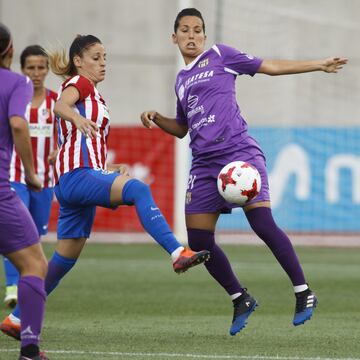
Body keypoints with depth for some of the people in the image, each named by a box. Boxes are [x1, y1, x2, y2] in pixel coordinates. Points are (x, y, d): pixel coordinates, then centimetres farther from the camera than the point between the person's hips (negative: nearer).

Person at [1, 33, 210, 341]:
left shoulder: (92, 93, 28)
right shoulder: (78, 83, 1)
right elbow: (60, 105, -24)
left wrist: (108, 169, 25)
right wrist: (77, 118, -45)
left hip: (81, 178, 10)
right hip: (77, 175, -10)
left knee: (66, 258, 11)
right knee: (138, 189, -33)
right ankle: (178, 253, -50)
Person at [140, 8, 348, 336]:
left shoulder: (220, 55, 6)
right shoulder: (181, 80, 21)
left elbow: (272, 67, 8)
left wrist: (319, 65, 5)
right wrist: (157, 119, 13)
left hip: (239, 152, -6)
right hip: (204, 163, 6)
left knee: (262, 223, -21)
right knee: (199, 242, -1)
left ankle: (303, 292, -11)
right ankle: (241, 299, 17)